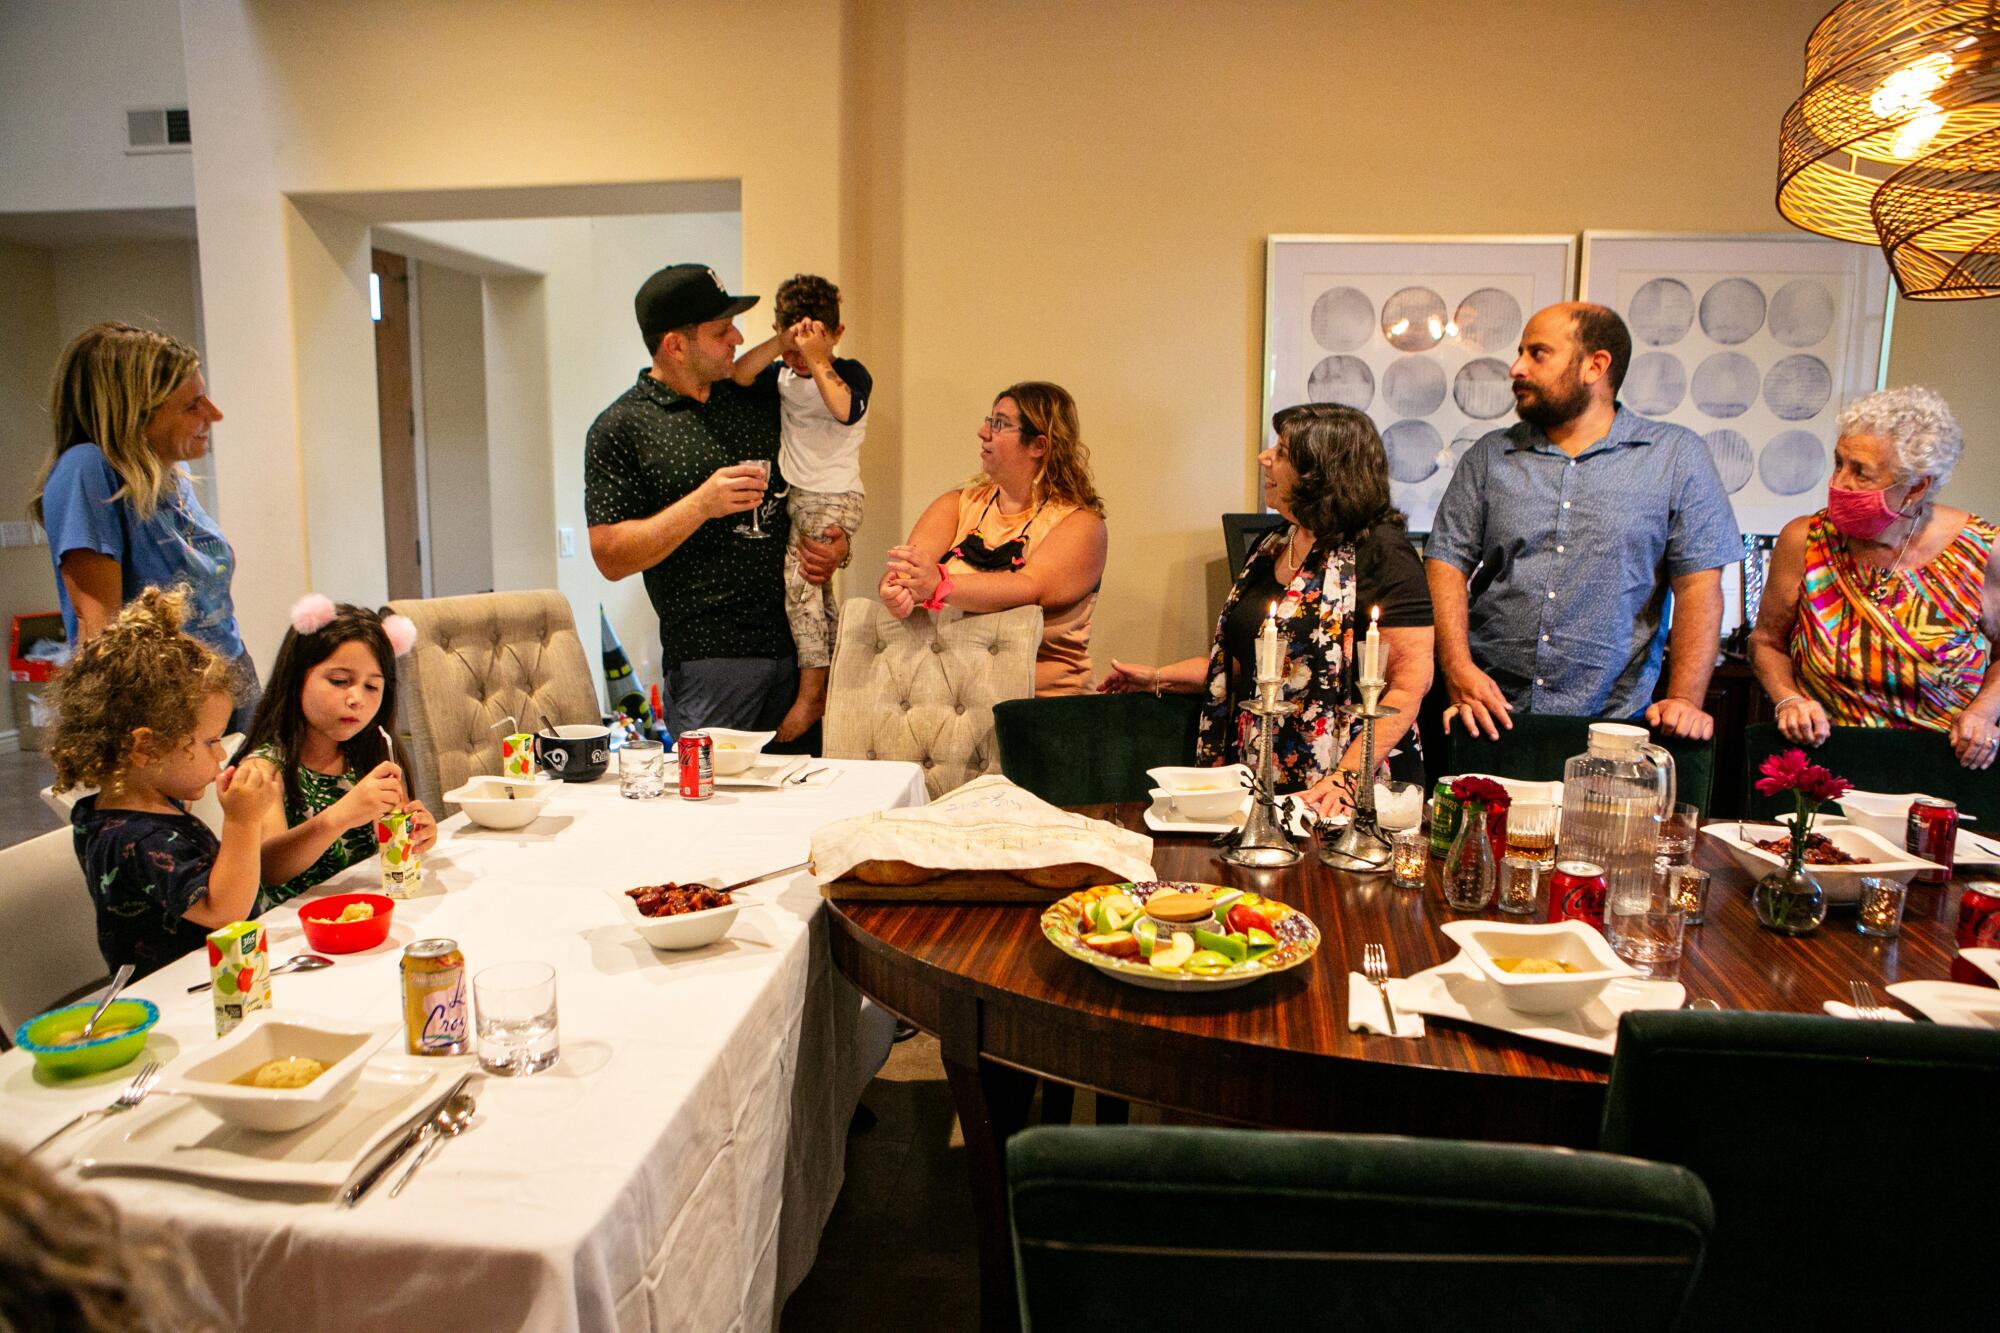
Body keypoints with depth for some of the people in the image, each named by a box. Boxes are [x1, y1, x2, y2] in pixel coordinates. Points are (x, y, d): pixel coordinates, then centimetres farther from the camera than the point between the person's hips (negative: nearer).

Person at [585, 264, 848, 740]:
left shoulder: (759, 400, 14)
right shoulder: (620, 428, -3)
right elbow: (610, 557, -9)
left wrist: (838, 543, 4)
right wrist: (701, 505, -19)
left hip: (800, 646, 5)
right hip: (711, 660, -5)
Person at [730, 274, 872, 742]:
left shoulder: (851, 373, -7)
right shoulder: (782, 374, 7)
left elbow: (846, 410, -28)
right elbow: (736, 377, -9)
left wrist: (815, 358, -22)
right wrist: (779, 344, -17)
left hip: (836, 497, -7)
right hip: (794, 494, 7)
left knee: (799, 574, -22)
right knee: (816, 589, 15)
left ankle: (811, 693, -18)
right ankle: (836, 680, 28)